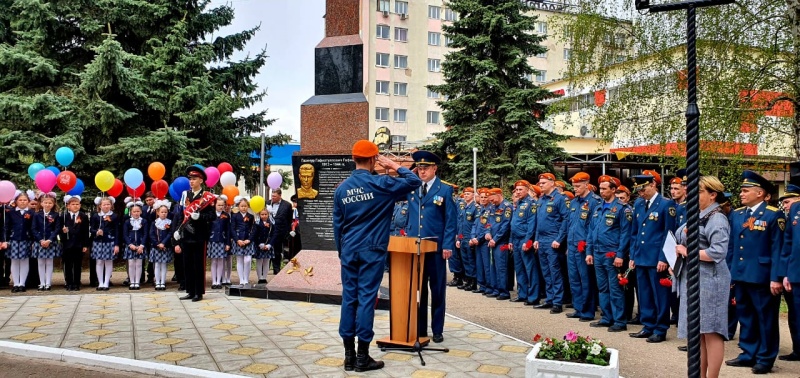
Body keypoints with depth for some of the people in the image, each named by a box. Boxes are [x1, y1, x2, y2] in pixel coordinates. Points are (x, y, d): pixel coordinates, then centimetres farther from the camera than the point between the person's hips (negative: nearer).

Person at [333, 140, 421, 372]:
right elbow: (414, 182, -2)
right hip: (372, 250, -4)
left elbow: (337, 224, 10)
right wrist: (394, 166, 9)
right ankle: (362, 356, 2)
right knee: (366, 298, -2)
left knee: (349, 298, 6)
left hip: (349, 250, 4)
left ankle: (349, 354, 11)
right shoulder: (381, 184, -8)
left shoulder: (342, 188, 5)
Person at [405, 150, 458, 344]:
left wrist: (448, 246, -11)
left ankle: (437, 330, 14)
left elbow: (451, 220, -4)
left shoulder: (445, 190, -1)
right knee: (417, 289, 9)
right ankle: (418, 329, 17)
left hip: (436, 247, -3)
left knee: (437, 289, 5)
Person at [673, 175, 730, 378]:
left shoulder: (717, 219, -12)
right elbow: (684, 241, 24)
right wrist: (677, 257, 4)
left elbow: (718, 252, -23)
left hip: (709, 281, -9)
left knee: (710, 331, -2)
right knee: (696, 331, 14)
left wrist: (686, 252, -16)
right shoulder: (698, 217, 15)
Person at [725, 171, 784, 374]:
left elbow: (778, 249, -12)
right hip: (740, 275, 6)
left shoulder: (774, 215, -9)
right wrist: (728, 272, 11)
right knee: (745, 316, 14)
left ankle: (765, 358, 14)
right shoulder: (736, 214, 10)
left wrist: (776, 278, -16)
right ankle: (748, 354, 25)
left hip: (761, 276, -6)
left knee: (765, 318, 5)